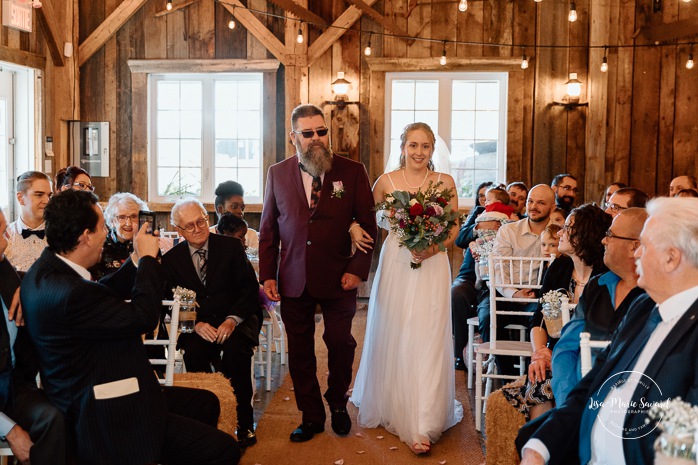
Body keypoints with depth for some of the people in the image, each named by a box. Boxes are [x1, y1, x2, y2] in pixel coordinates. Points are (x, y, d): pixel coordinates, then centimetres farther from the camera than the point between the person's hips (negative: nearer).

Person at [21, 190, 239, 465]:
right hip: (104, 420, -11)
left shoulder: (47, 268, 2)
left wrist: (136, 262, 13)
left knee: (206, 403, 19)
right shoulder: (68, 292, -30)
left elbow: (99, 296, 17)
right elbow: (142, 317, -22)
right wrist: (148, 258, -10)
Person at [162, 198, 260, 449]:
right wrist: (196, 324, -16)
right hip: (197, 326, 1)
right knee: (194, 352, -31)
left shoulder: (231, 246, 1)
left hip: (235, 322, -1)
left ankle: (244, 423, -16)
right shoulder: (171, 259, 5)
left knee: (236, 351, -32)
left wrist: (233, 320, -17)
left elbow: (250, 288, -3)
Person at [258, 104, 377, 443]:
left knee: (340, 344, 7)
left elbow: (367, 225, 1)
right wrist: (267, 275, 2)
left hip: (338, 279, -1)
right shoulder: (278, 174, 4)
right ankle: (311, 417, 23)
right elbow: (268, 228, 8)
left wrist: (358, 270, -7)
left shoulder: (352, 172, -1)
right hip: (293, 281, 2)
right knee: (300, 351, 8)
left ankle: (338, 405, 32)